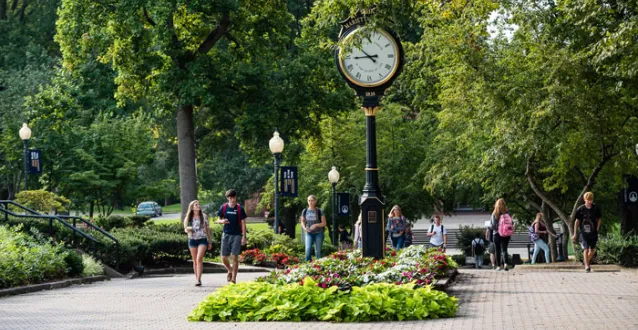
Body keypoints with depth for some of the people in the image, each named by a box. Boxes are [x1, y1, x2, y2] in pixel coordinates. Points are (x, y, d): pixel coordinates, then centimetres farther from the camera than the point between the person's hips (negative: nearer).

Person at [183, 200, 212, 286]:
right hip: (192, 240, 2)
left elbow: (208, 229, 9)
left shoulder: (204, 216, 3)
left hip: (202, 240, -2)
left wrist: (210, 242, 9)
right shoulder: (188, 218, 4)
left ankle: (198, 280, -20)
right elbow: (185, 229, 9)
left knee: (199, 259, -16)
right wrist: (188, 229, -17)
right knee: (195, 261, 7)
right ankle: (197, 279, 18)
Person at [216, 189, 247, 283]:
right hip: (226, 235, 2)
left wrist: (244, 237, -7)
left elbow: (243, 223, -1)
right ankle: (230, 271, 32)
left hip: (237, 235, -2)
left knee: (235, 257, -6)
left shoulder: (239, 209, -3)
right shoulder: (223, 208, 3)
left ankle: (233, 278, 0)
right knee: (224, 258, 3)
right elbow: (218, 220, 12)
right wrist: (222, 221, -12)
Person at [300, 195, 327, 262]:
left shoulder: (319, 211, -5)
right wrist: (304, 228, -4)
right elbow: (302, 221, 16)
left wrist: (316, 225, -20)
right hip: (309, 233, 2)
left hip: (318, 233, -2)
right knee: (308, 249, -14)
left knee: (318, 251, 1)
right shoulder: (305, 211, 4)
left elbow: (324, 223, -3)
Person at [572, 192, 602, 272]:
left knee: (592, 250, 11)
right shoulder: (580, 209, -7)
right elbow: (577, 221, 1)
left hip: (593, 232, 2)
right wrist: (575, 234, 2)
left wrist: (597, 230, 3)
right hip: (584, 232, -2)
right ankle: (587, 266, -4)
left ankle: (588, 262, 35)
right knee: (586, 249, -10)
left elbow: (599, 219, 10)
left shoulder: (596, 208, -4)